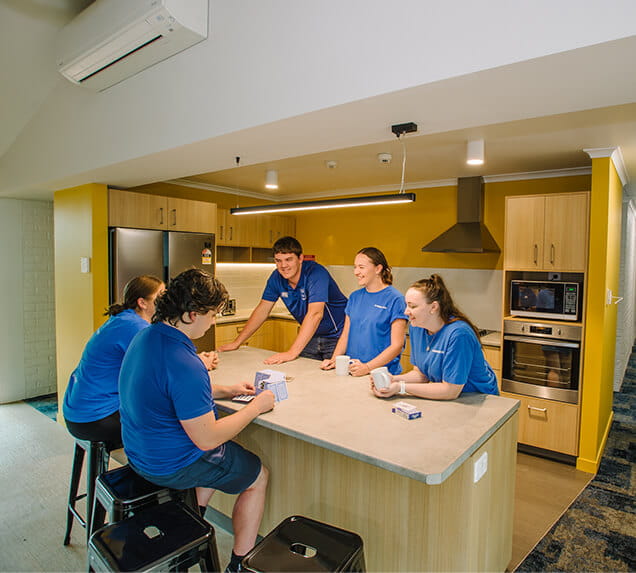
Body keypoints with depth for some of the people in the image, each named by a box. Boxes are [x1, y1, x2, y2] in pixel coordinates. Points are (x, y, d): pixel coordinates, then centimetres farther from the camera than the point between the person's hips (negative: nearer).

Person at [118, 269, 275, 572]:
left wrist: (226, 391, 6)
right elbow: (207, 439, -27)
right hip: (172, 465, -9)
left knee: (226, 448, 31)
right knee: (258, 476, 13)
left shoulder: (146, 336, -4)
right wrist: (255, 407, -15)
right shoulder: (184, 364, -34)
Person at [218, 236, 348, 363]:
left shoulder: (316, 273, -27)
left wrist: (292, 352, -42)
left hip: (336, 336, -5)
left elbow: (315, 314, -37)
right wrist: (237, 342, 0)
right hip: (311, 336, 5)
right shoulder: (277, 277, -7)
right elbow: (263, 310, 2)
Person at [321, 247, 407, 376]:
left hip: (382, 374, -4)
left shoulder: (395, 299, -5)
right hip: (351, 372, 4)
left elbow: (397, 345, -9)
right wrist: (333, 360, 1)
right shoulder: (355, 297, 13)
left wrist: (367, 367, -17)